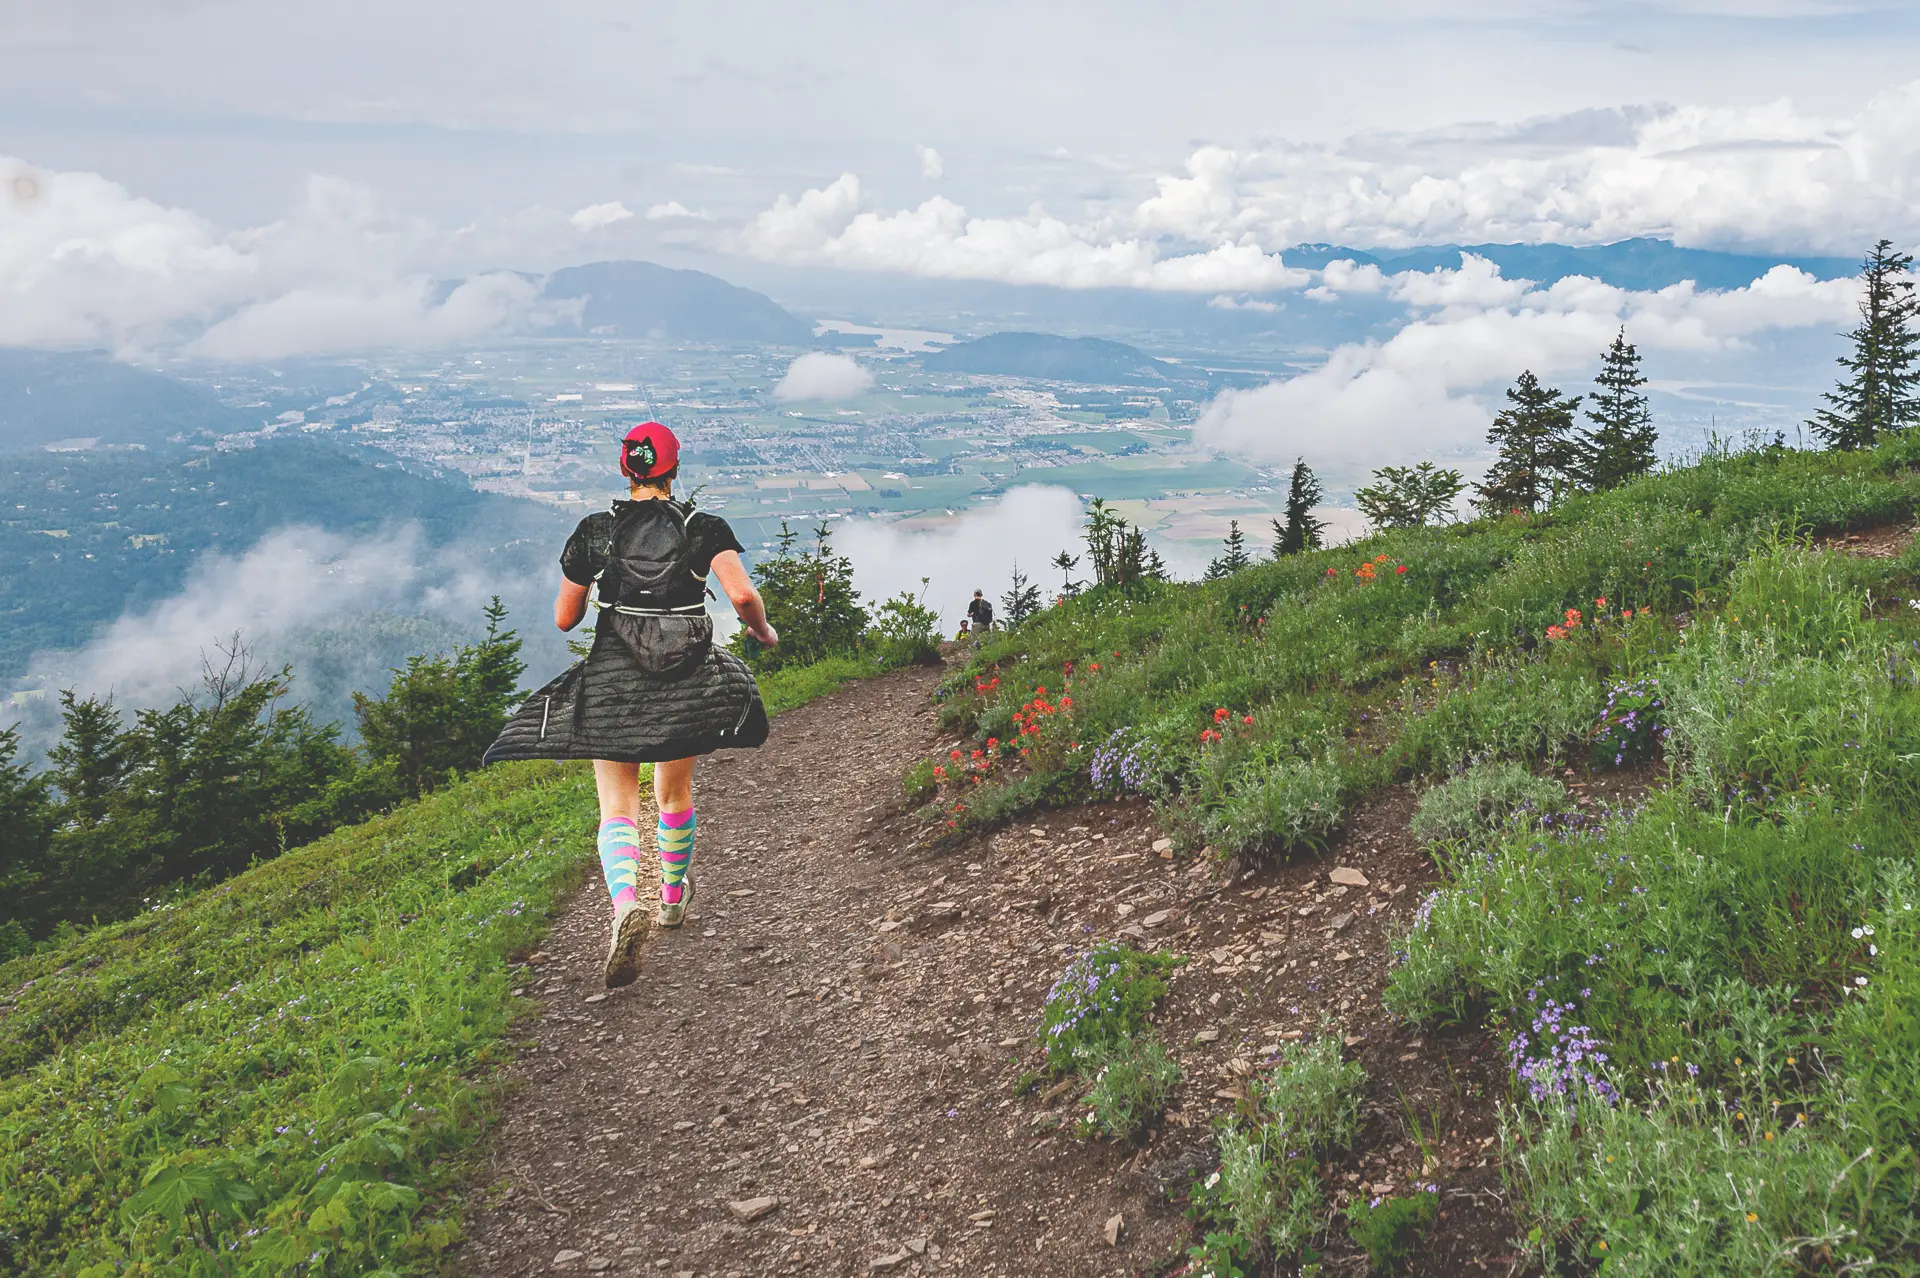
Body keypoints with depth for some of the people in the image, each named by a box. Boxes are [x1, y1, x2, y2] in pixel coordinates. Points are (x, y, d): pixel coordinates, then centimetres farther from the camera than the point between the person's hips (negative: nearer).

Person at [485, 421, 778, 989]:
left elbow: (564, 619, 5)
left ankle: (626, 904, -29)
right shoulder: (704, 528, -2)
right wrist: (762, 631, 4)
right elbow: (743, 594, -16)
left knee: (617, 809, -1)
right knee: (675, 794, 23)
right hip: (688, 684, 1)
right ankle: (673, 899, 41)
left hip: (612, 682, -1)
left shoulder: (595, 531, 1)